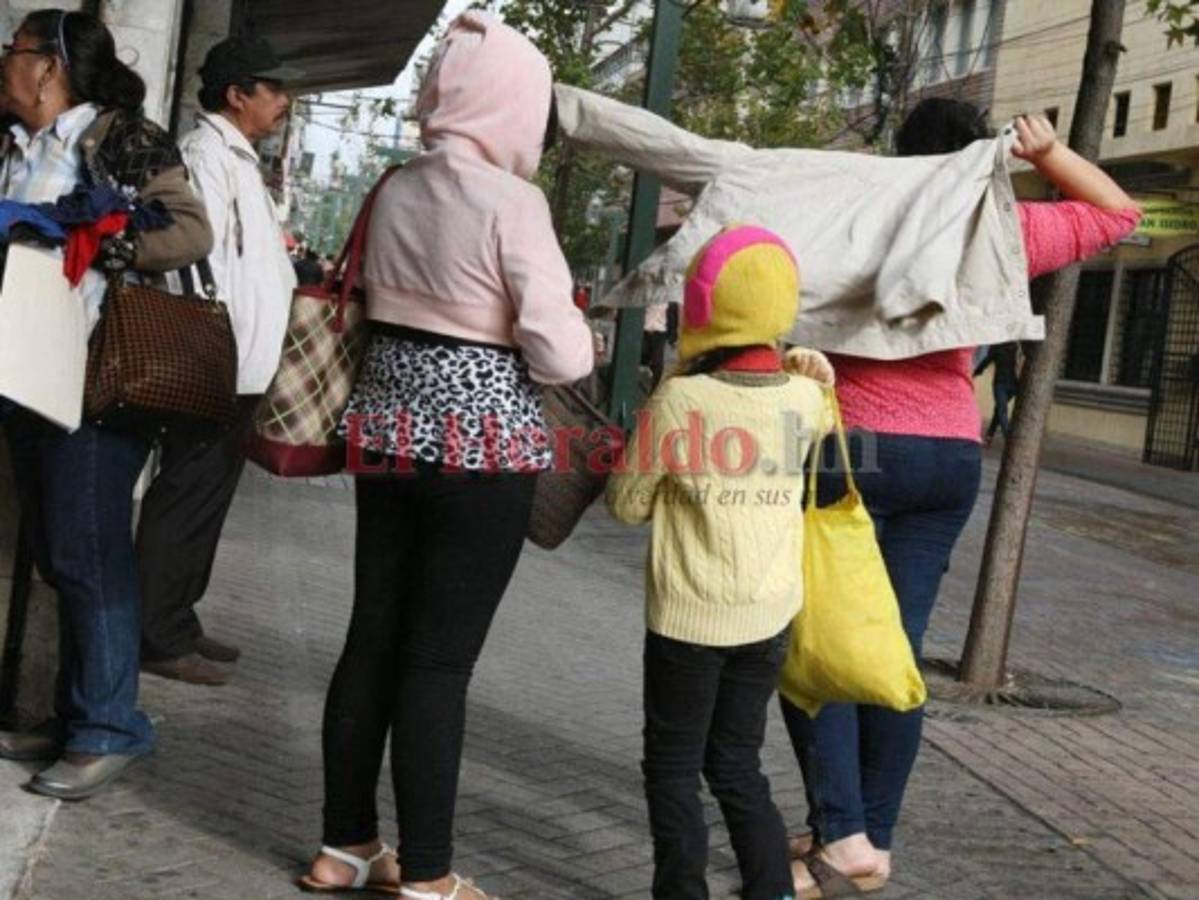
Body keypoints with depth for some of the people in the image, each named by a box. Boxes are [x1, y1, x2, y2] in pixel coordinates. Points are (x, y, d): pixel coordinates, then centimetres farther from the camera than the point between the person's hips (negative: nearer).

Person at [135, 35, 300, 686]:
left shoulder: (238, 158, 20)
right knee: (187, 499, -5)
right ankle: (158, 638, 2)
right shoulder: (207, 153, -12)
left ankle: (177, 622, 23)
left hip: (240, 367, 10)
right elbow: (200, 260, -20)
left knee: (203, 497, 14)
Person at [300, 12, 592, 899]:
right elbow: (556, 350, -17)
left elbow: (379, 298, 13)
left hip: (389, 425, 7)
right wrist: (582, 341, 5)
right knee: (439, 660, 0)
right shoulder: (512, 202, -14)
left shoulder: (397, 190, 6)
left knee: (373, 639, 13)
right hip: (481, 439, -7)